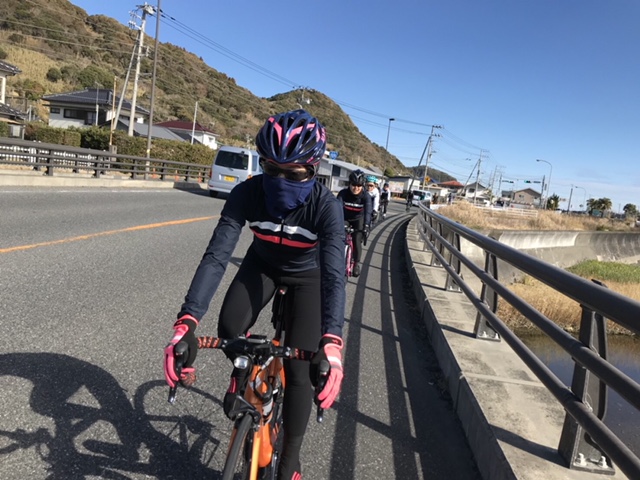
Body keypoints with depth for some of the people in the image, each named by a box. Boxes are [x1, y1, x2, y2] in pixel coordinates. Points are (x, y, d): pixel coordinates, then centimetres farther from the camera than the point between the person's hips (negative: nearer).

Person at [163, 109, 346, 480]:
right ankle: (243, 371, 13)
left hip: (308, 274, -2)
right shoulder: (247, 194, -30)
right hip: (263, 264, 2)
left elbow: (334, 275, -44)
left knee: (298, 368, -9)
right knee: (229, 326, -25)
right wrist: (186, 323, -48)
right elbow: (216, 256, -36)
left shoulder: (327, 206, -36)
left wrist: (331, 343, -60)